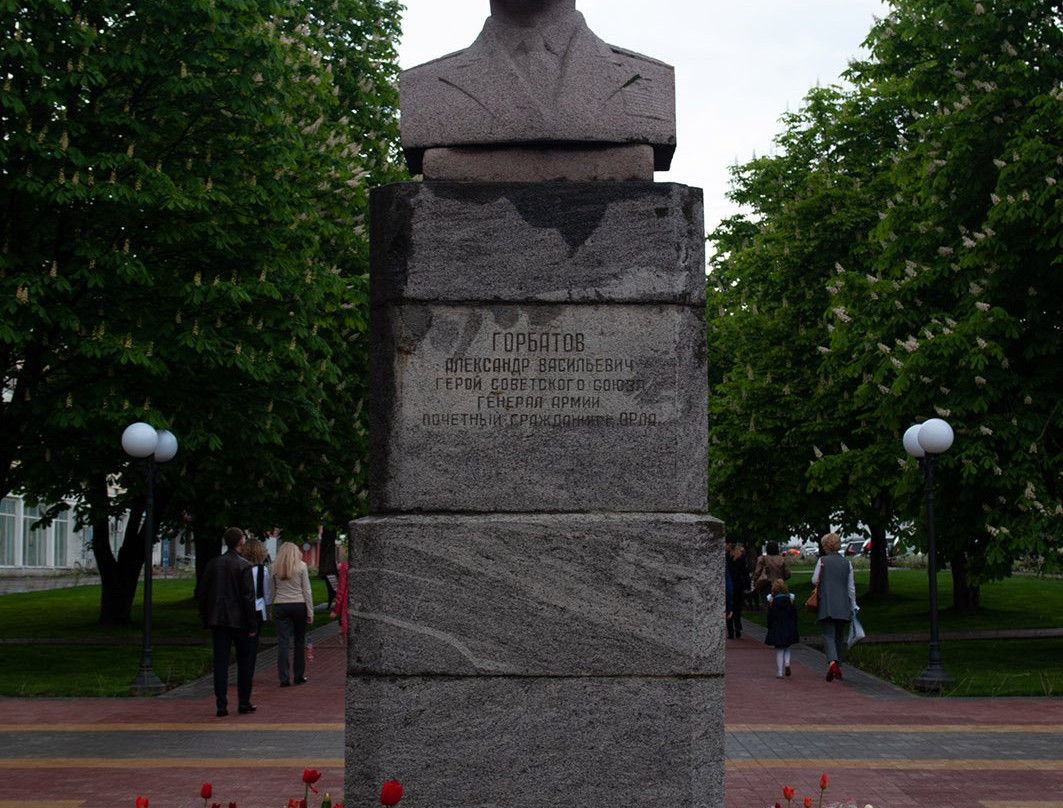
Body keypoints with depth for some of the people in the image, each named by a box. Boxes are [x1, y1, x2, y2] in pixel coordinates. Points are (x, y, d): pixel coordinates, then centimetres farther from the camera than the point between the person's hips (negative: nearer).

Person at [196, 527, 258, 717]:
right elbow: (248, 597, -13)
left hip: (218, 620, 4)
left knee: (220, 662, 4)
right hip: (239, 621, -4)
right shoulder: (244, 566, -10)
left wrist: (206, 618, 15)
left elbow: (201, 593, 7)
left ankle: (221, 705, 1)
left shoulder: (212, 564, 4)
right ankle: (244, 703, 12)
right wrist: (252, 625, -8)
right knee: (245, 661, 10)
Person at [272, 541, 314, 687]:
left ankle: (284, 678, -3)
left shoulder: (275, 567, 3)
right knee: (300, 641, 11)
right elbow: (306, 591, -2)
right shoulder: (301, 566, -2)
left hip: (280, 606, 1)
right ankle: (299, 676, 17)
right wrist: (310, 612, 2)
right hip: (299, 605, -1)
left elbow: (272, 591, 5)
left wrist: (271, 611, 10)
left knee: (283, 642, 1)